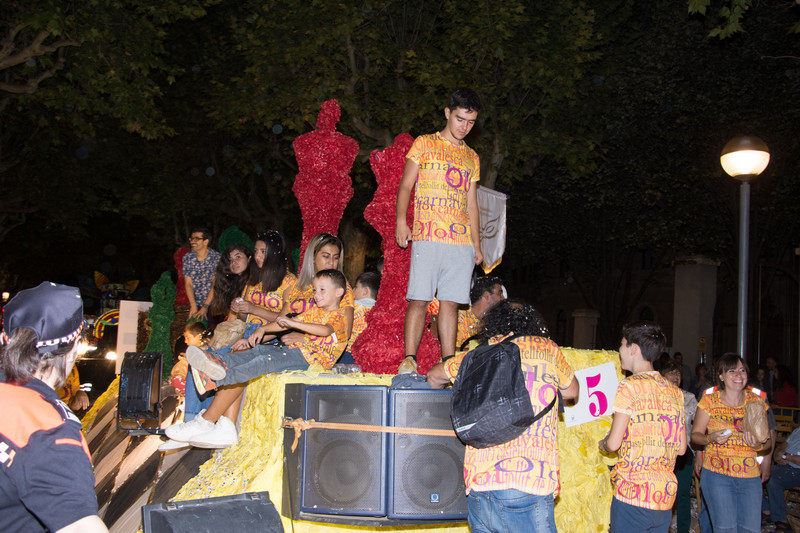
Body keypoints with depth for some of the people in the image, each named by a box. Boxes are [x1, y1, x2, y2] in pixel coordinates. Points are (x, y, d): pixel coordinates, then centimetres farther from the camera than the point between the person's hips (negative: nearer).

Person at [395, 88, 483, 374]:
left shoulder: (472, 157, 21)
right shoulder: (424, 144, 9)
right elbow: (406, 185, 3)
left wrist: (478, 245, 15)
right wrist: (401, 220, -13)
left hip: (462, 242, 4)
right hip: (428, 237, -4)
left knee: (451, 302, 2)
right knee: (419, 299, -9)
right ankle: (409, 359, -6)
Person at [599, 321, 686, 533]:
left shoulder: (630, 386, -10)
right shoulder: (675, 391, 9)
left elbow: (613, 443, -10)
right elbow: (681, 448, 11)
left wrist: (602, 444, 10)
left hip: (632, 494, -6)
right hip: (665, 499, 6)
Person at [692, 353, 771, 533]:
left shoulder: (756, 401, 6)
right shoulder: (710, 400, -1)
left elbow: (767, 441, 11)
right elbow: (695, 434, 3)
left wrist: (759, 445, -11)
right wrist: (711, 438, -17)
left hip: (750, 476, 3)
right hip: (717, 474, -2)